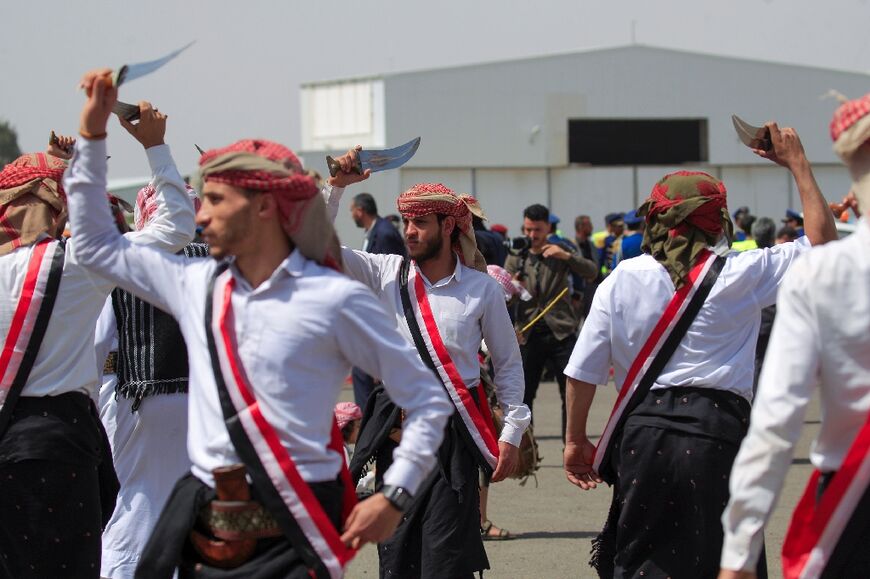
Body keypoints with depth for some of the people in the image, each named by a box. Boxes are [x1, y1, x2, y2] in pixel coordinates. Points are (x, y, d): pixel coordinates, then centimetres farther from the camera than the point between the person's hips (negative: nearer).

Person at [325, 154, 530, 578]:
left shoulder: (481, 289, 1)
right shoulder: (386, 274, 4)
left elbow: (508, 363, 7)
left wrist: (512, 432, 2)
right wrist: (337, 187, -10)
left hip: (454, 432, -2)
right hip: (396, 430, 2)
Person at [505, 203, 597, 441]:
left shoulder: (559, 254, 7)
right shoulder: (515, 259, 10)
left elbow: (592, 273, -6)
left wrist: (566, 256, -20)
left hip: (561, 333, -1)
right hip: (529, 335, 1)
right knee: (523, 395, 1)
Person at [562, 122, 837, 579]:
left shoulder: (624, 278, 5)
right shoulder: (741, 274, 0)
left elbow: (583, 370, 5)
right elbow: (822, 242, 12)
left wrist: (576, 440, 16)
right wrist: (798, 165, 17)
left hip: (643, 428, 2)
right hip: (716, 432, -2)